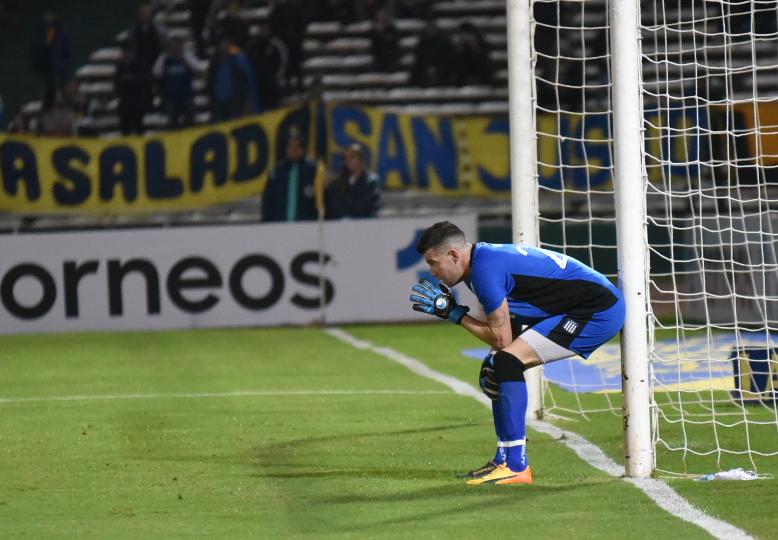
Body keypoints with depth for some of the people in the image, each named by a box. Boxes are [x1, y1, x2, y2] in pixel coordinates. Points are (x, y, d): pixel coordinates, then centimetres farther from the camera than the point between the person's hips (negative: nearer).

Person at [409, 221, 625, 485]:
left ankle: (516, 468, -20)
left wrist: (452, 312, -9)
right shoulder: (485, 256, 12)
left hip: (599, 310, -11)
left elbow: (502, 338, -15)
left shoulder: (486, 268, -19)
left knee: (508, 361, -20)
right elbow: (504, 330, 15)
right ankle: (505, 460, 22)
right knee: (501, 363, 15)